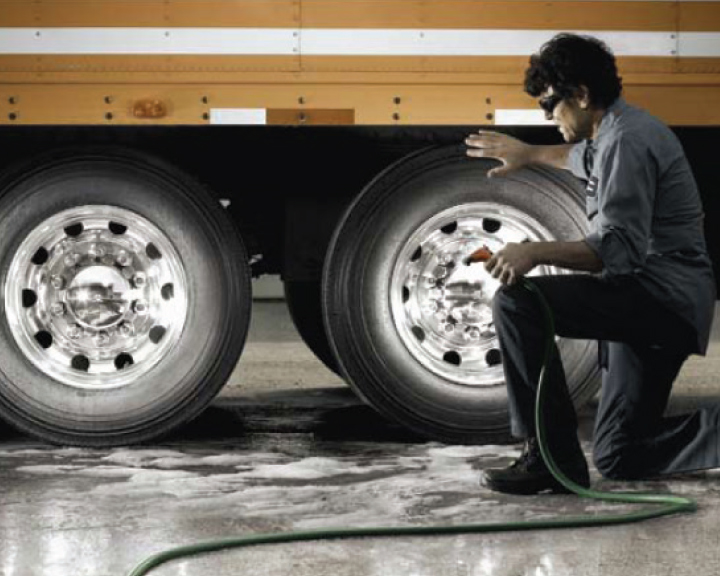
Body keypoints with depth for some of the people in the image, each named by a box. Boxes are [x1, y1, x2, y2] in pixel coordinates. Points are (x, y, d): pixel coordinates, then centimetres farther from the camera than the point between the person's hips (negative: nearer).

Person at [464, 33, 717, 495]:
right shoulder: (617, 132, 17)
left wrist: (537, 252, -33)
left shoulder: (627, 141, -16)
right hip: (658, 305, 11)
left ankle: (552, 456, -17)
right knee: (618, 457, 9)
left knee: (516, 303, -20)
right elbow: (585, 159, 44)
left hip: (661, 296, -11)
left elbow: (620, 249, -26)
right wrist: (528, 154, 50)